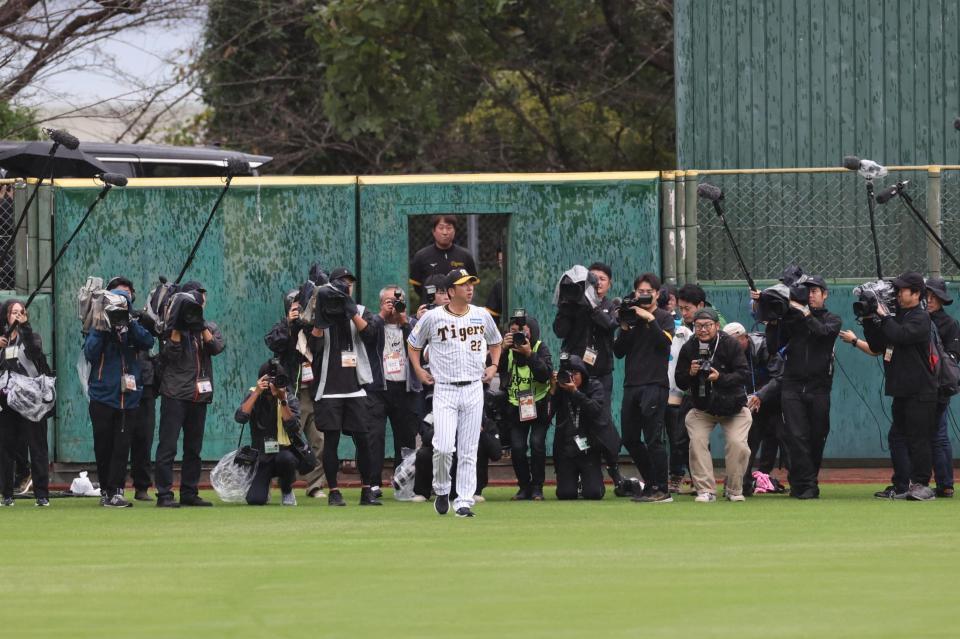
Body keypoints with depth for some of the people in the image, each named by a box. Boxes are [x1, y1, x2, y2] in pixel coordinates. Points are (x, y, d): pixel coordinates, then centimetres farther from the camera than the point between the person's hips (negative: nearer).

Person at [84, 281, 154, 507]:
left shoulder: (134, 326, 8)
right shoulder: (98, 325, 2)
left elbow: (148, 342, -11)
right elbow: (90, 353, -10)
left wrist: (129, 325, -21)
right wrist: (102, 330, -19)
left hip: (128, 396, 1)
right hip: (103, 396, -1)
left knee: (122, 445, -4)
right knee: (103, 446, 3)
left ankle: (115, 491, -6)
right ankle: (106, 489, 12)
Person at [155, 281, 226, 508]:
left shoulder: (210, 327, 14)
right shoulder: (172, 326, 3)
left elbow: (217, 347, -6)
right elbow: (169, 355, -11)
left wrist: (201, 326, -15)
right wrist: (177, 327, -16)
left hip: (199, 395, 5)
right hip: (175, 393, -5)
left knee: (193, 448, 10)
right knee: (168, 446, -8)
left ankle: (189, 493, 16)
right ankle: (164, 494, -9)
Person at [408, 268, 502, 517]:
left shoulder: (482, 316, 7)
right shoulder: (433, 317, -2)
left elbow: (495, 342, 25)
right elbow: (413, 344, 12)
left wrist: (493, 366, 11)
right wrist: (419, 370, 3)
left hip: (473, 390, 3)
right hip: (444, 391, -3)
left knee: (468, 450, 2)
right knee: (443, 447, -14)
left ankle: (464, 502, 7)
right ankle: (441, 491, 10)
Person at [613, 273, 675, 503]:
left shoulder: (664, 317, 4)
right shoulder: (630, 316, 15)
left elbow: (665, 342, -14)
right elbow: (618, 352, 9)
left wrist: (649, 319, -15)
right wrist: (625, 327, -4)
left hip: (655, 384, -6)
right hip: (631, 384, 6)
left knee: (653, 439, -10)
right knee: (630, 439, 8)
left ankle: (662, 490, -7)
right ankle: (651, 482, 21)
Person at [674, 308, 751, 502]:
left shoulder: (730, 345, -12)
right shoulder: (688, 349, -5)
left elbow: (743, 375, -16)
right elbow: (680, 383, -2)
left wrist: (720, 378, -32)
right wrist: (691, 374, -24)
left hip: (732, 408, -2)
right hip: (701, 409, 2)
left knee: (738, 445, -17)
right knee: (697, 442, -17)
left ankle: (734, 489, 4)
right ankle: (706, 490, -9)